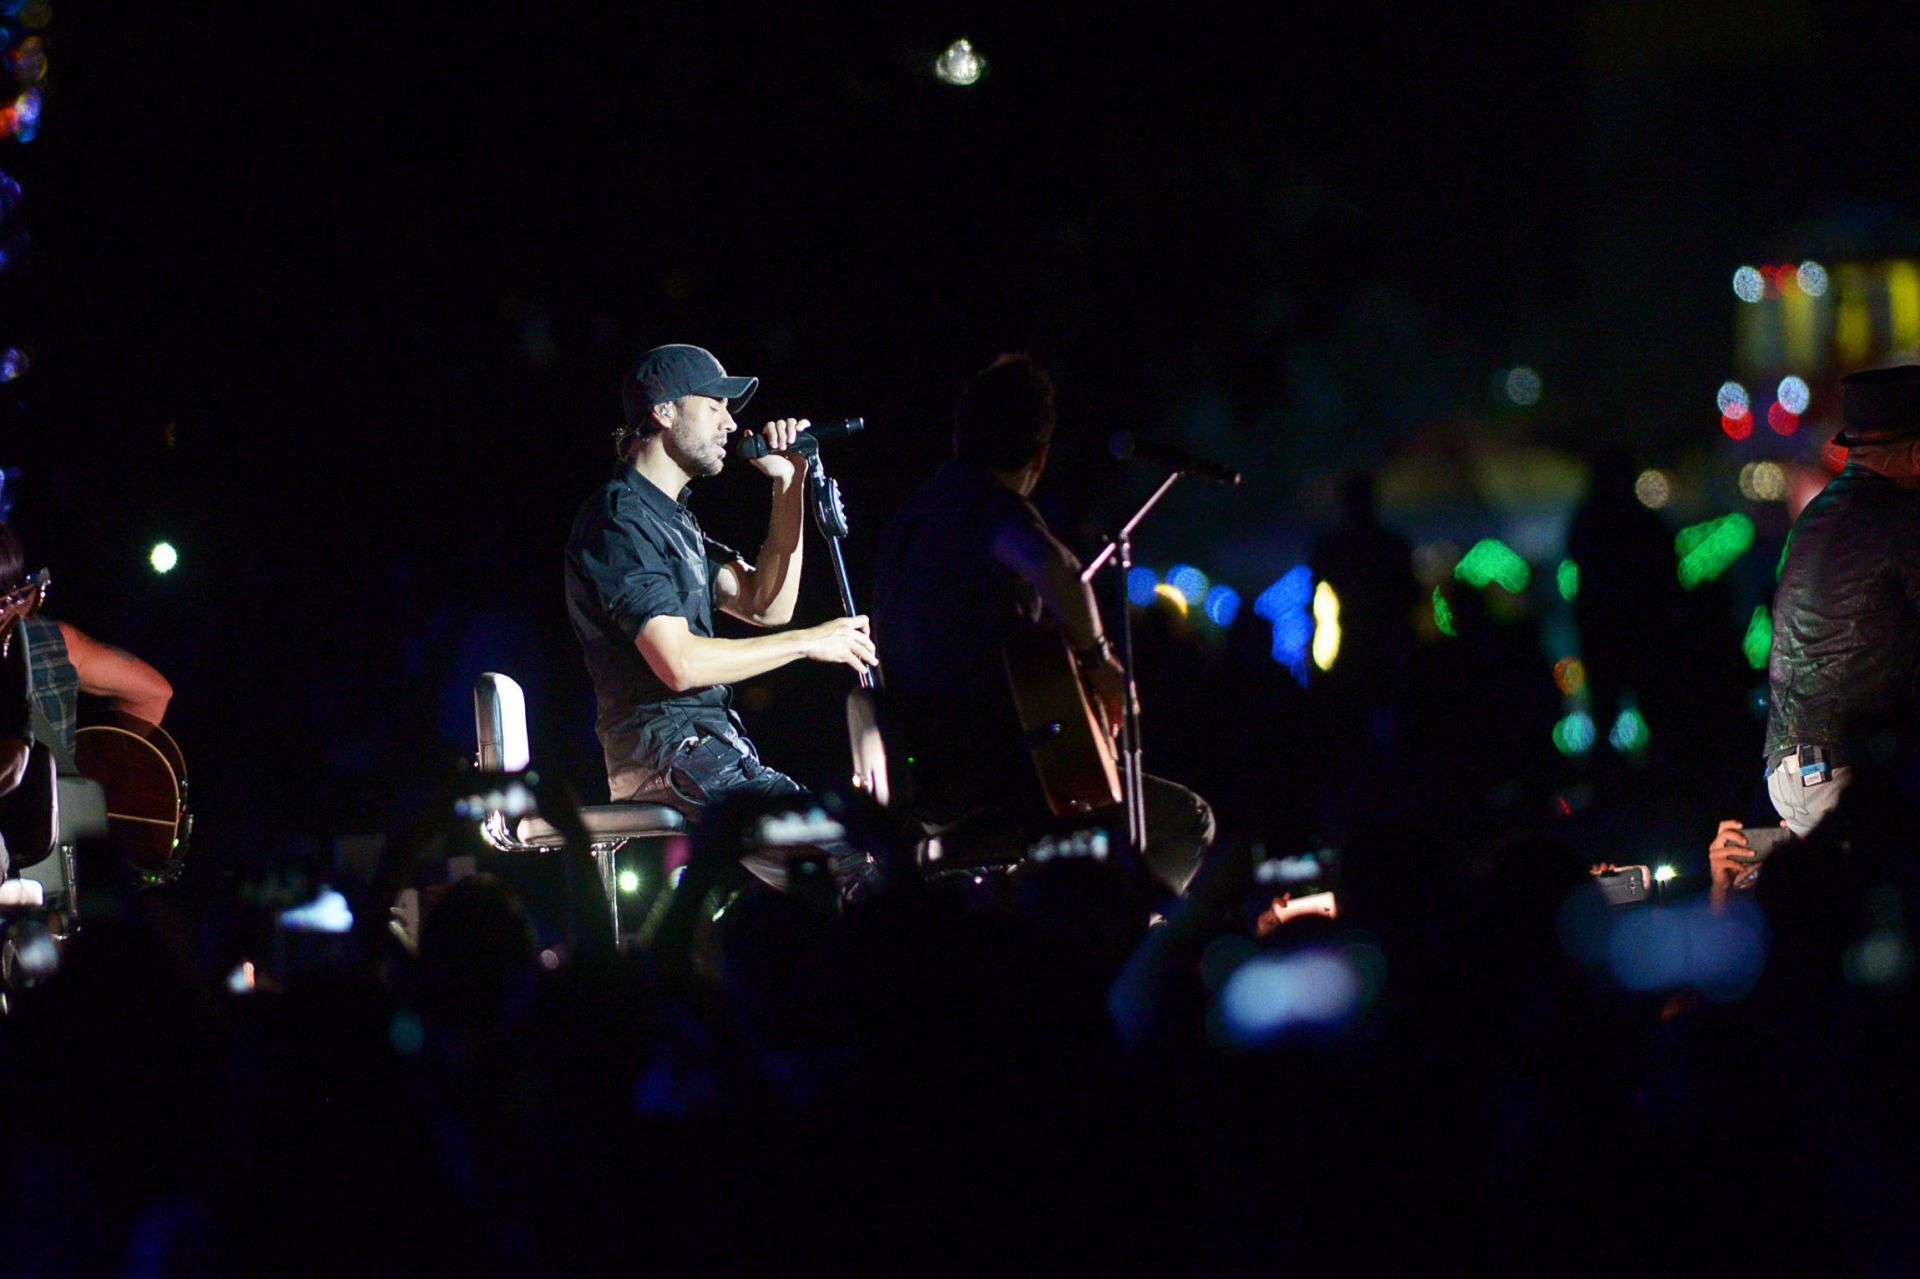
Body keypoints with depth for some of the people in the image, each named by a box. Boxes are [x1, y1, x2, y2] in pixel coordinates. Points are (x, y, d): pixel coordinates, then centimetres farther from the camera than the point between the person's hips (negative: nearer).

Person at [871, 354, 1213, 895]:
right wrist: (1098, 659, -20)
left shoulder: (914, 511, 15)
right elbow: (1057, 569, -39)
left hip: (929, 780, 9)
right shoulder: (992, 505, -14)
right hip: (990, 780, -9)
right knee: (1186, 818, 4)